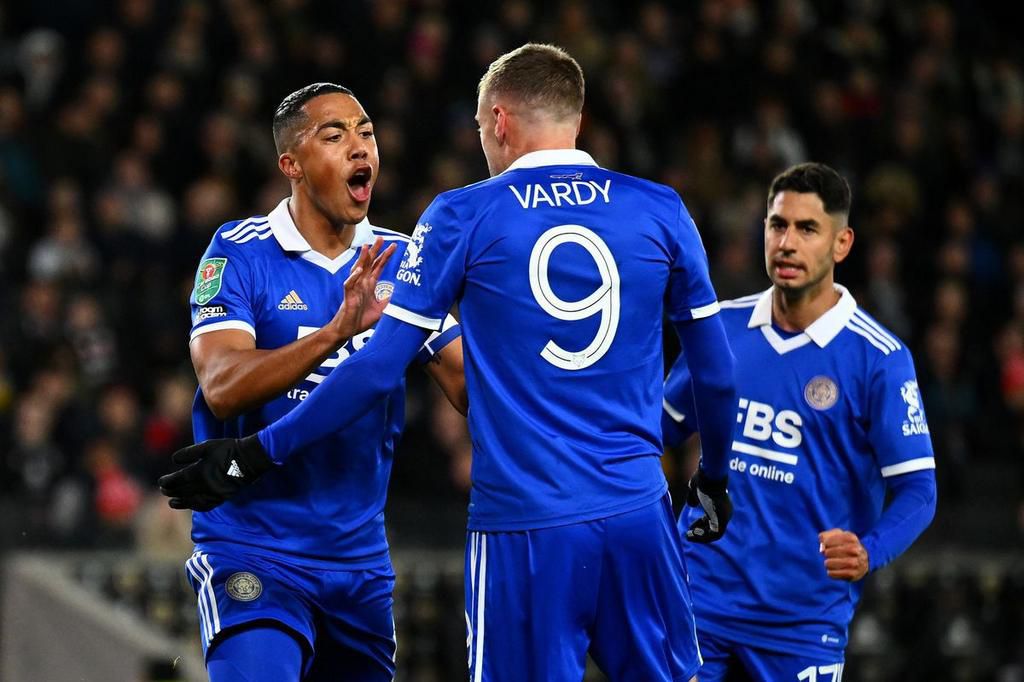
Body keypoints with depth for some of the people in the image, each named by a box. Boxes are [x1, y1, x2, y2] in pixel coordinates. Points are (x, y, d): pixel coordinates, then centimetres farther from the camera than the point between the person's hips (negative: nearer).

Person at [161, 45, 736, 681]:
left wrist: (259, 453, 8)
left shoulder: (463, 217, 0)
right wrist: (714, 478, 29)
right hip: (639, 514, 2)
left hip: (524, 527, -2)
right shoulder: (662, 210, 5)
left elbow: (377, 369, -2)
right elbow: (716, 373, 10)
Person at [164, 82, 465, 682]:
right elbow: (222, 388, -22)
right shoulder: (239, 254, -8)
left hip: (360, 558, 5)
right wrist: (336, 330, -34)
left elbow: (472, 388, 1)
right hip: (253, 552, -5)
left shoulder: (400, 263, 5)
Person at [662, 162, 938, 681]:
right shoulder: (723, 326, 5)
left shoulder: (879, 359, -9)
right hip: (701, 594, 3)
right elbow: (665, 423, 20)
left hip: (803, 617, -3)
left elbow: (916, 489, -10)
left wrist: (868, 553, -28)